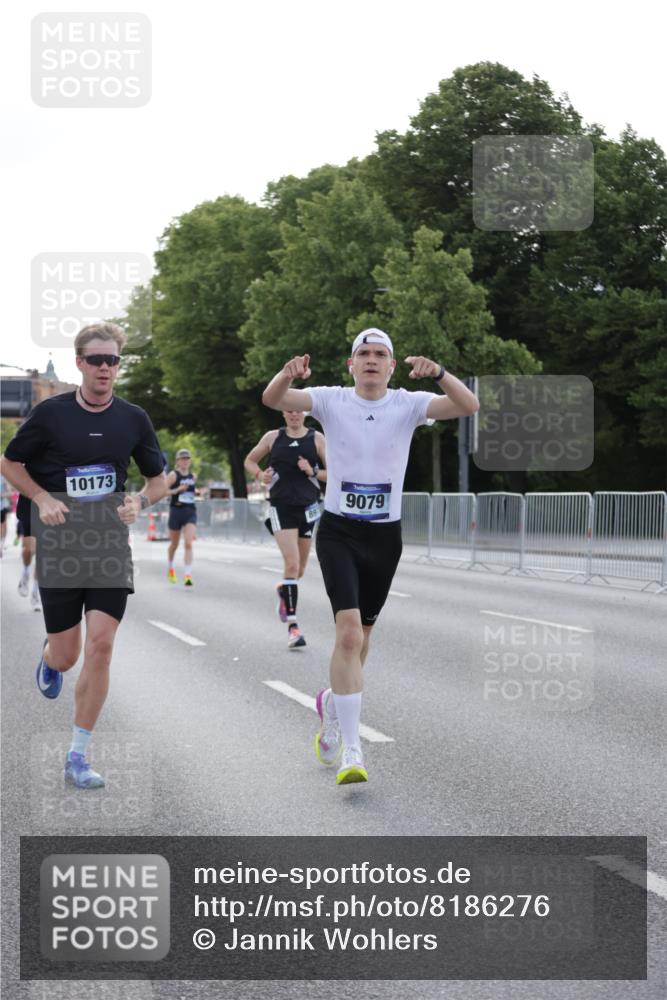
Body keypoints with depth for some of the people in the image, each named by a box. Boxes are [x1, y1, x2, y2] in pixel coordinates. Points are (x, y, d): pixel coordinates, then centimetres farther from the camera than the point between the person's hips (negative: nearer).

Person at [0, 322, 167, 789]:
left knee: (100, 645, -11)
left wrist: (140, 502, -8)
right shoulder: (50, 413, -5)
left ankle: (78, 756, -1)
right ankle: (48, 658, 46)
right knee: (66, 656, 4)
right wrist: (42, 498, -10)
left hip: (111, 545, 1)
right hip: (58, 545, -1)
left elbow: (159, 478, 13)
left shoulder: (133, 418, 1)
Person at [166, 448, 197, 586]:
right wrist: (177, 490, -21)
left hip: (190, 512, 2)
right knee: (174, 544, 13)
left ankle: (188, 575, -21)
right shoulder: (173, 475, -5)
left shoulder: (193, 476, 9)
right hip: (176, 511, -2)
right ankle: (170, 567, 41)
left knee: (189, 543, -15)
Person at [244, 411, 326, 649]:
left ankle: (284, 592, 48)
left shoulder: (316, 439, 3)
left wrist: (313, 472, -14)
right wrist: (260, 475, -4)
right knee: (291, 564, -17)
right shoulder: (273, 438, 4)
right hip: (281, 507, -2)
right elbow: (250, 460, 16)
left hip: (308, 507, 2)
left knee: (299, 568, 13)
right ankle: (292, 625, -17)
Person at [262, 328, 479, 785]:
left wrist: (438, 373, -36)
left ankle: (334, 702, 47)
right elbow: (273, 399, -17)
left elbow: (469, 406, -17)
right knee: (349, 632, -17)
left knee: (361, 634, 15)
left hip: (385, 536, 3)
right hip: (339, 532, -2)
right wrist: (287, 374, -39)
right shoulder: (332, 400, -3)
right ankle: (351, 750, -15)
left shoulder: (408, 404, -3)